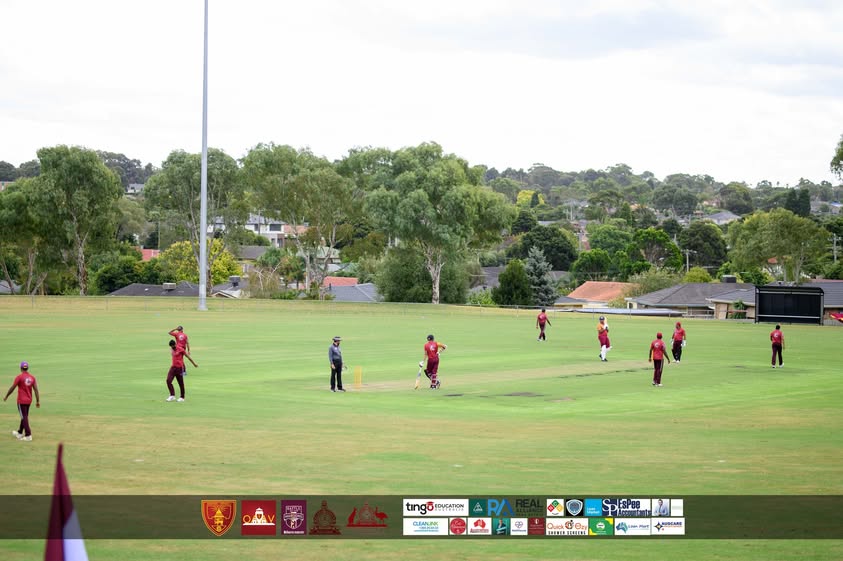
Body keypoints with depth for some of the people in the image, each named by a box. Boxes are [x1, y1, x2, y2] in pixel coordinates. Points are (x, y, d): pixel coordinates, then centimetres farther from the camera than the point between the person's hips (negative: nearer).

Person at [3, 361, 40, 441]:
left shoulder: (19, 377, -13)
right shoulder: (32, 377, 2)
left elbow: (12, 388, -10)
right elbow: (36, 390, -1)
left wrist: (6, 396, 3)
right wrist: (38, 401, 2)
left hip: (21, 400, -6)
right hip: (29, 400, 6)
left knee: (24, 417, -4)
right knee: (24, 416, 19)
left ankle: (28, 435, -11)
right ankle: (20, 433, 34)